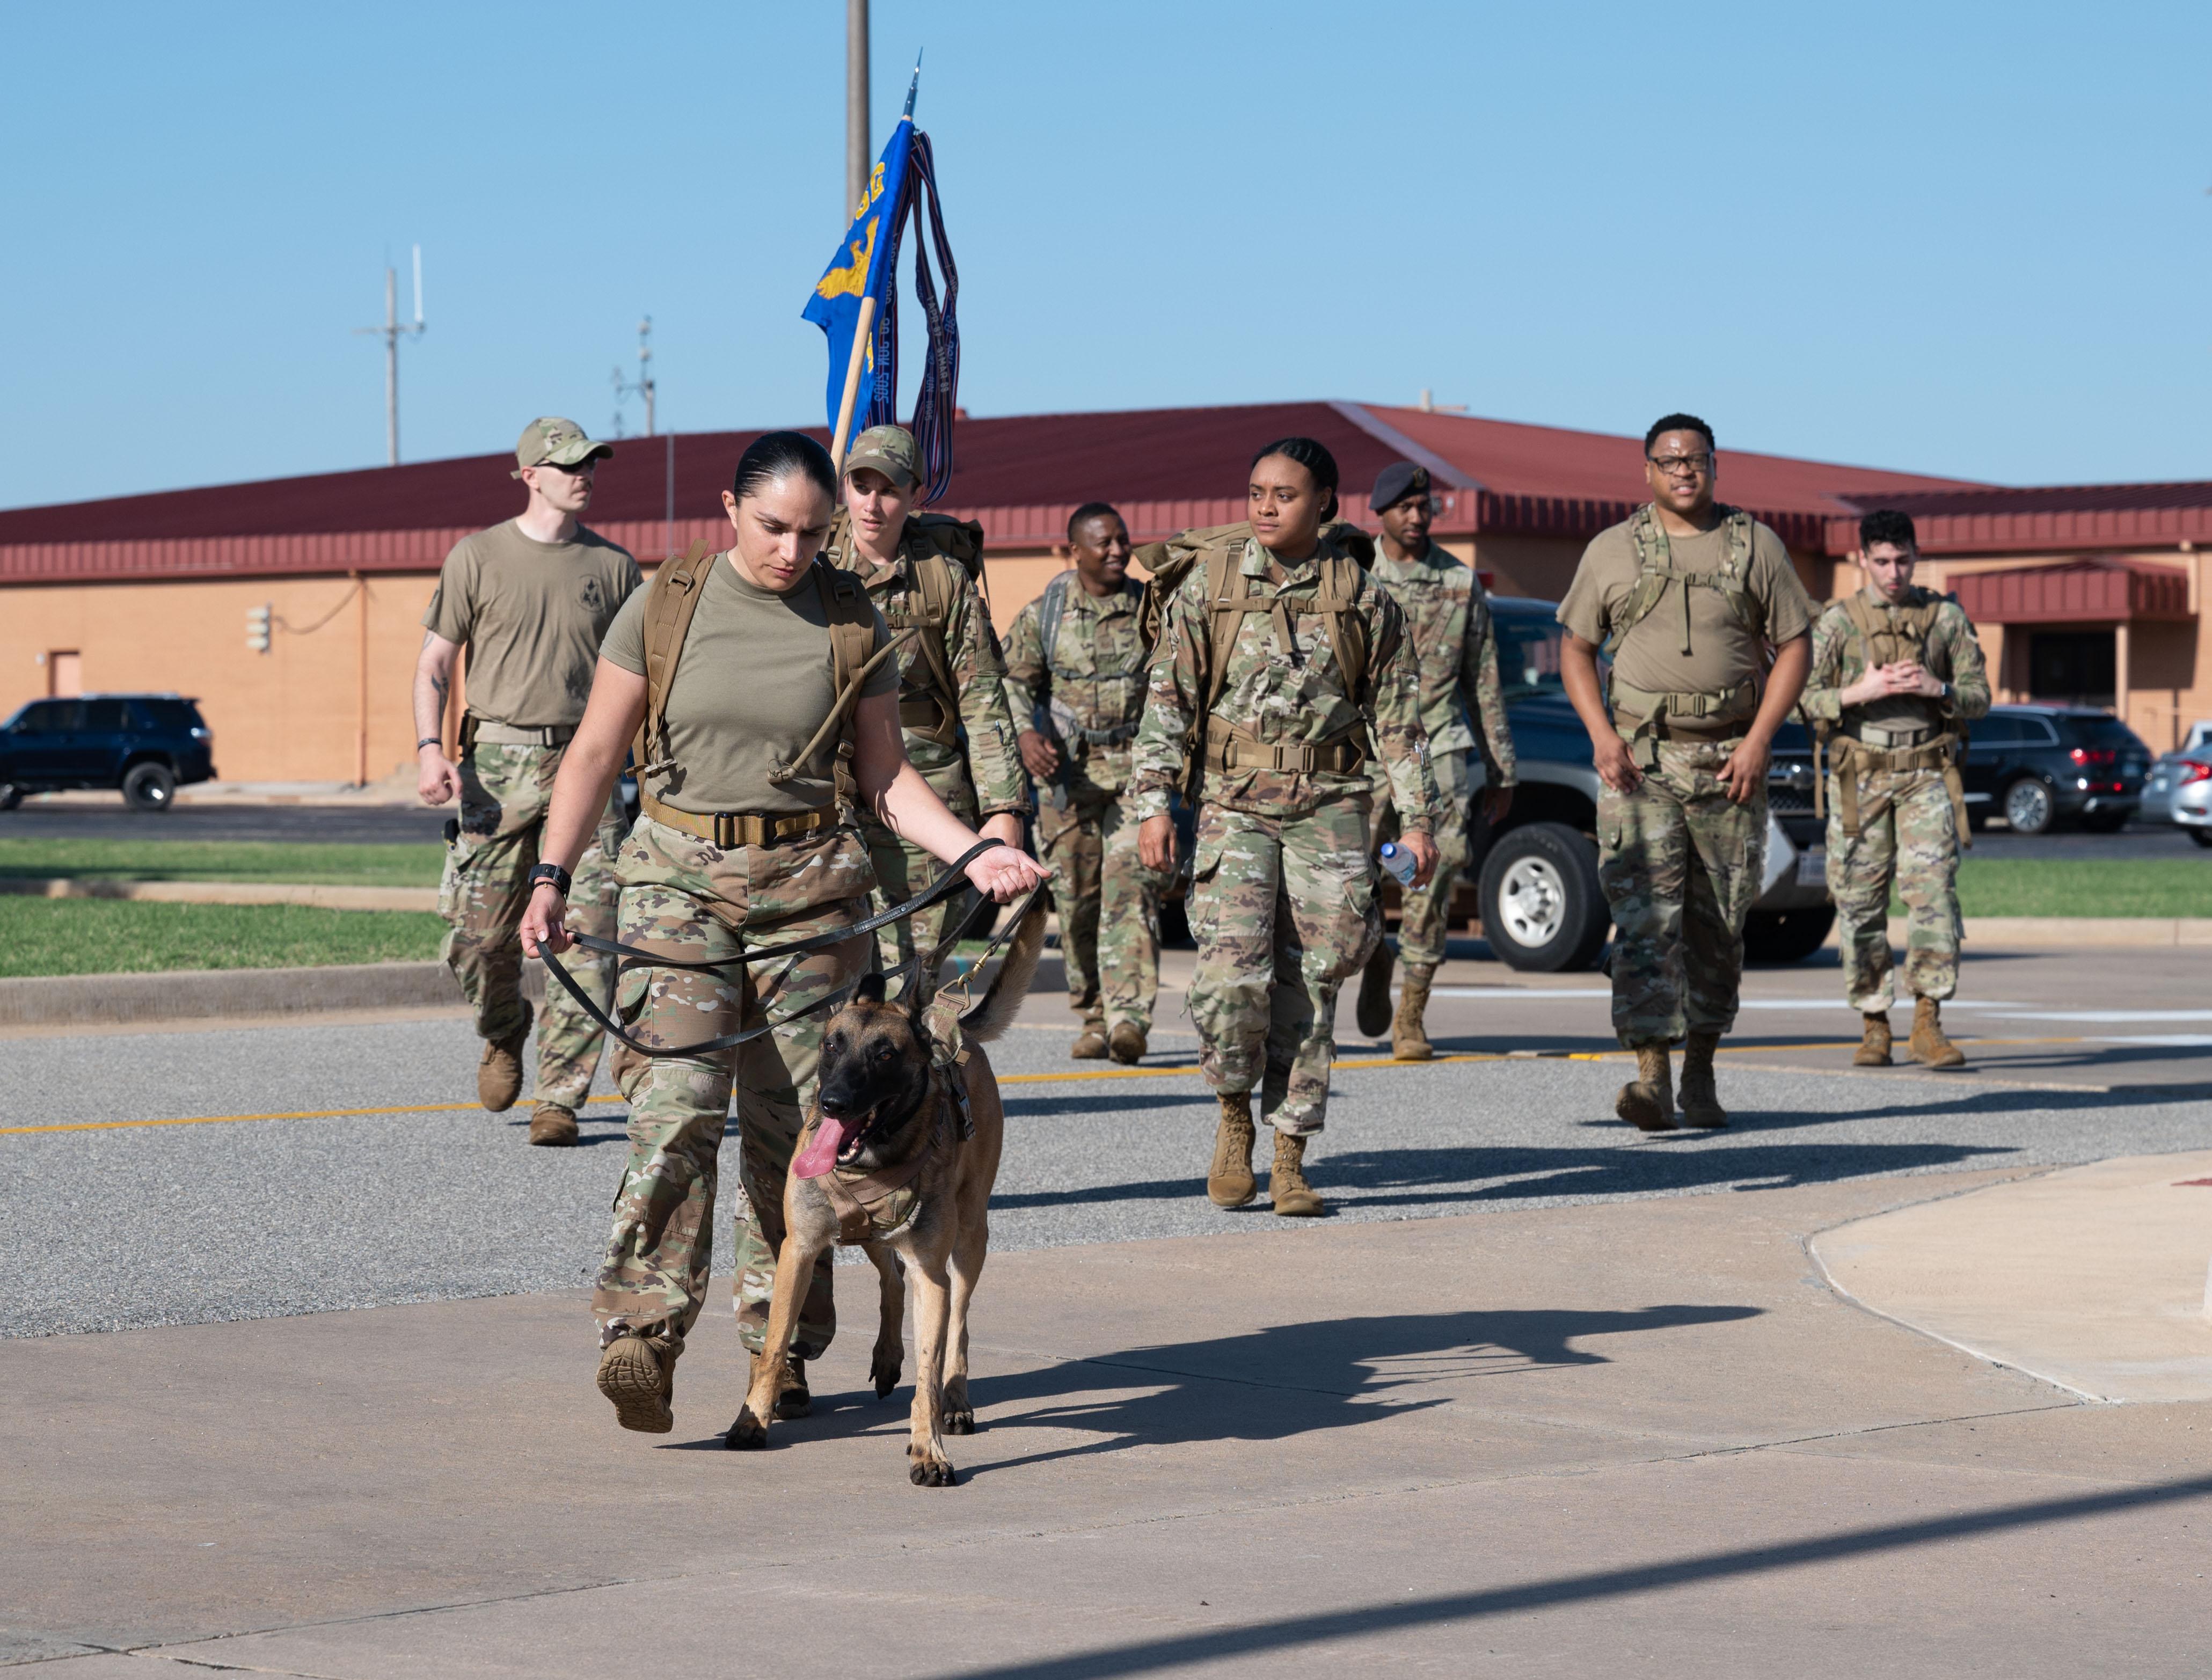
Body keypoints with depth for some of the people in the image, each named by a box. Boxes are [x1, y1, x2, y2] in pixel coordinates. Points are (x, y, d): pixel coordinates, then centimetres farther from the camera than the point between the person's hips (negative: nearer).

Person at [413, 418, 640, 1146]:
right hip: (497, 762, -1)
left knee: (583, 941, -8)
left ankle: (560, 1098, -1)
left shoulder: (614, 566, 11)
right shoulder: (478, 557, 5)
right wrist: (430, 747, -9)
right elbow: (434, 663, 6)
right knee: (477, 936, -2)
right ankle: (504, 1035, 30)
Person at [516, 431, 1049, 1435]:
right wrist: (551, 877, -5)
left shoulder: (853, 628, 4)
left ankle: (783, 1352, 16)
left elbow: (883, 776, 9)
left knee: (791, 1123, 3)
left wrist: (975, 853, -5)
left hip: (808, 881, 2)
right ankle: (642, 1334, -26)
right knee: (676, 1100, -18)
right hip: (680, 875, -2)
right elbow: (596, 753, 4)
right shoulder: (665, 609, 1)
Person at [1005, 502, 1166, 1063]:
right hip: (1068, 770, 1)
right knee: (1077, 899, 4)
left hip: (1138, 769, -1)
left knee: (1131, 889, -15)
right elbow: (1014, 681, 4)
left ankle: (1129, 1019, -23)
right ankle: (1093, 1018, 16)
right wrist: (1025, 734, -15)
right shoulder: (1042, 613, 5)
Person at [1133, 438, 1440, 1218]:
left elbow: (1398, 710, 9)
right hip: (1236, 803, -1)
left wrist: (1416, 818, 5)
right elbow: (1167, 697, 3)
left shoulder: (1362, 595, 5)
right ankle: (1234, 1112, 11)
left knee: (1308, 986, 1)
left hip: (1330, 806, 1)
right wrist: (1153, 803, -5)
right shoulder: (1209, 583, 4)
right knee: (1231, 977, -15)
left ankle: (1290, 1159, 9)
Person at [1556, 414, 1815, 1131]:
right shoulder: (1612, 550, 6)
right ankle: (1652, 1079, -18)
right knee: (1645, 918, -12)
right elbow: (1576, 647, 9)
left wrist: (1758, 741, -7)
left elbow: (1795, 646, 5)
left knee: (1718, 927, 7)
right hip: (1639, 760, -1)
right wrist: (1602, 736, -6)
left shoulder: (1756, 546, 5)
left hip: (1730, 763, 1)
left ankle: (1701, 1072, 20)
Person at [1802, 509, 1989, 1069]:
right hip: (1860, 779, 0)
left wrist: (1937, 689, -11)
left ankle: (1927, 1023, -12)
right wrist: (1860, 693, -18)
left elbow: (1979, 698, 9)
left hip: (1926, 776, 0)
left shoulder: (1946, 617, 9)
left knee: (1933, 888, -14)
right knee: (1861, 902, 0)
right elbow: (1806, 701, -1)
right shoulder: (1837, 622, 5)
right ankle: (1875, 1027, 10)